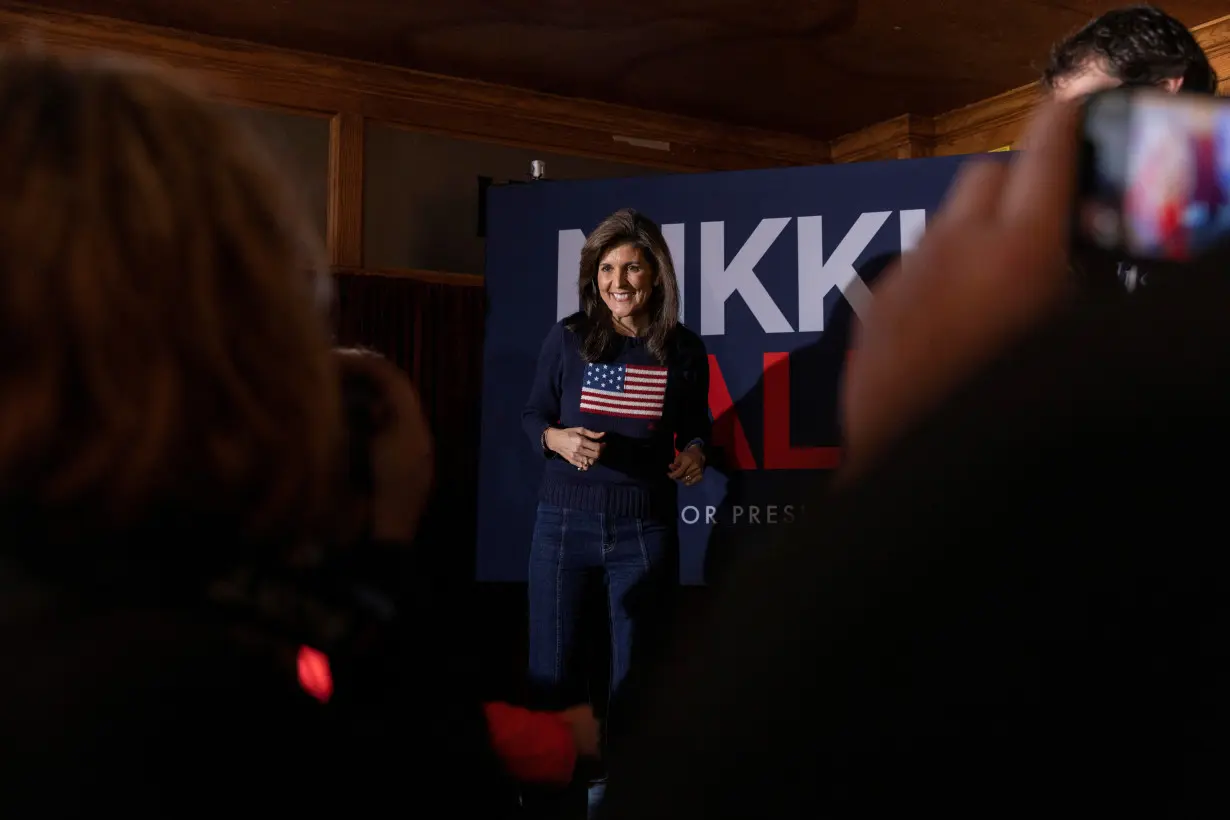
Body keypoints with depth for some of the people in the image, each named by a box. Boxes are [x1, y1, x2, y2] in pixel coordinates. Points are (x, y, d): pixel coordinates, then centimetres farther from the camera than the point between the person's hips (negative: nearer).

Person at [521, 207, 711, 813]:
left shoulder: (684, 350, -1)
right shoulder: (567, 339, -3)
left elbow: (696, 427, 11)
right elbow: (532, 416, 5)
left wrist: (695, 454, -10)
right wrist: (557, 439, -16)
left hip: (644, 528, 0)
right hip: (564, 521, 0)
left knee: (635, 677, 10)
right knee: (551, 675, 7)